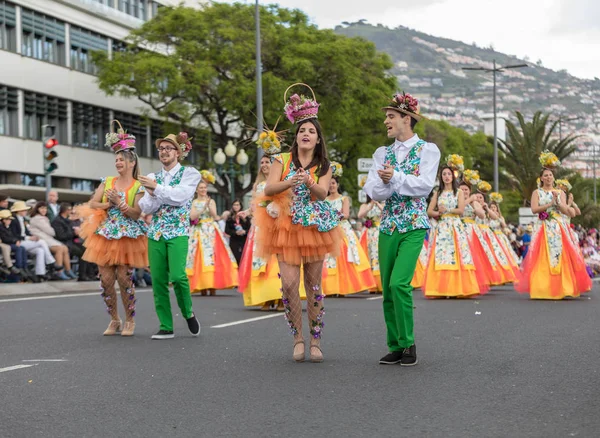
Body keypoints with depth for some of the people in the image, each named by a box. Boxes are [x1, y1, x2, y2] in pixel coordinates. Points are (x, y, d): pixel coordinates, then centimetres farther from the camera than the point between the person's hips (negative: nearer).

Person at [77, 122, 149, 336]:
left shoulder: (139, 187, 0)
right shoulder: (107, 182, 11)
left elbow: (136, 214, -9)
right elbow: (92, 204, 7)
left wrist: (119, 202, -18)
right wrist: (107, 205, -9)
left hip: (128, 236, -4)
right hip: (106, 234, 4)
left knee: (124, 278, -7)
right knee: (106, 279, 0)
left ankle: (130, 321, 8)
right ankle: (114, 320, 13)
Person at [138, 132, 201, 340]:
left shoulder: (189, 173, 3)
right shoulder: (153, 178, 15)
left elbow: (180, 195, -14)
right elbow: (146, 208, 7)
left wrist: (157, 188, -14)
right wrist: (152, 195, -13)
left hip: (178, 232, -4)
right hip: (155, 233, 4)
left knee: (177, 275, -20)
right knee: (158, 280, 0)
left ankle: (188, 313, 6)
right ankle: (166, 327, 7)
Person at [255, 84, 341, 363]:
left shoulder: (324, 166, 7)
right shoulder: (282, 160, 5)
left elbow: (322, 193, -10)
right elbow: (268, 189, -6)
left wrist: (310, 183, -31)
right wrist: (290, 182, -24)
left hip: (315, 228, 1)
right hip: (286, 226, -1)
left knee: (313, 286, 1)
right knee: (289, 283, -12)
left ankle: (315, 341, 9)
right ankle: (298, 338, 2)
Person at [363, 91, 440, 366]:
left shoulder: (428, 150, 2)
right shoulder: (382, 153, 13)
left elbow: (425, 185, -11)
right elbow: (373, 191, 2)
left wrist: (395, 178, -18)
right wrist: (385, 182, -19)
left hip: (414, 226, -5)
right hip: (388, 226, 5)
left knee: (399, 283, -19)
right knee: (387, 288, 4)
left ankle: (408, 344, -6)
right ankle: (395, 347, 14)